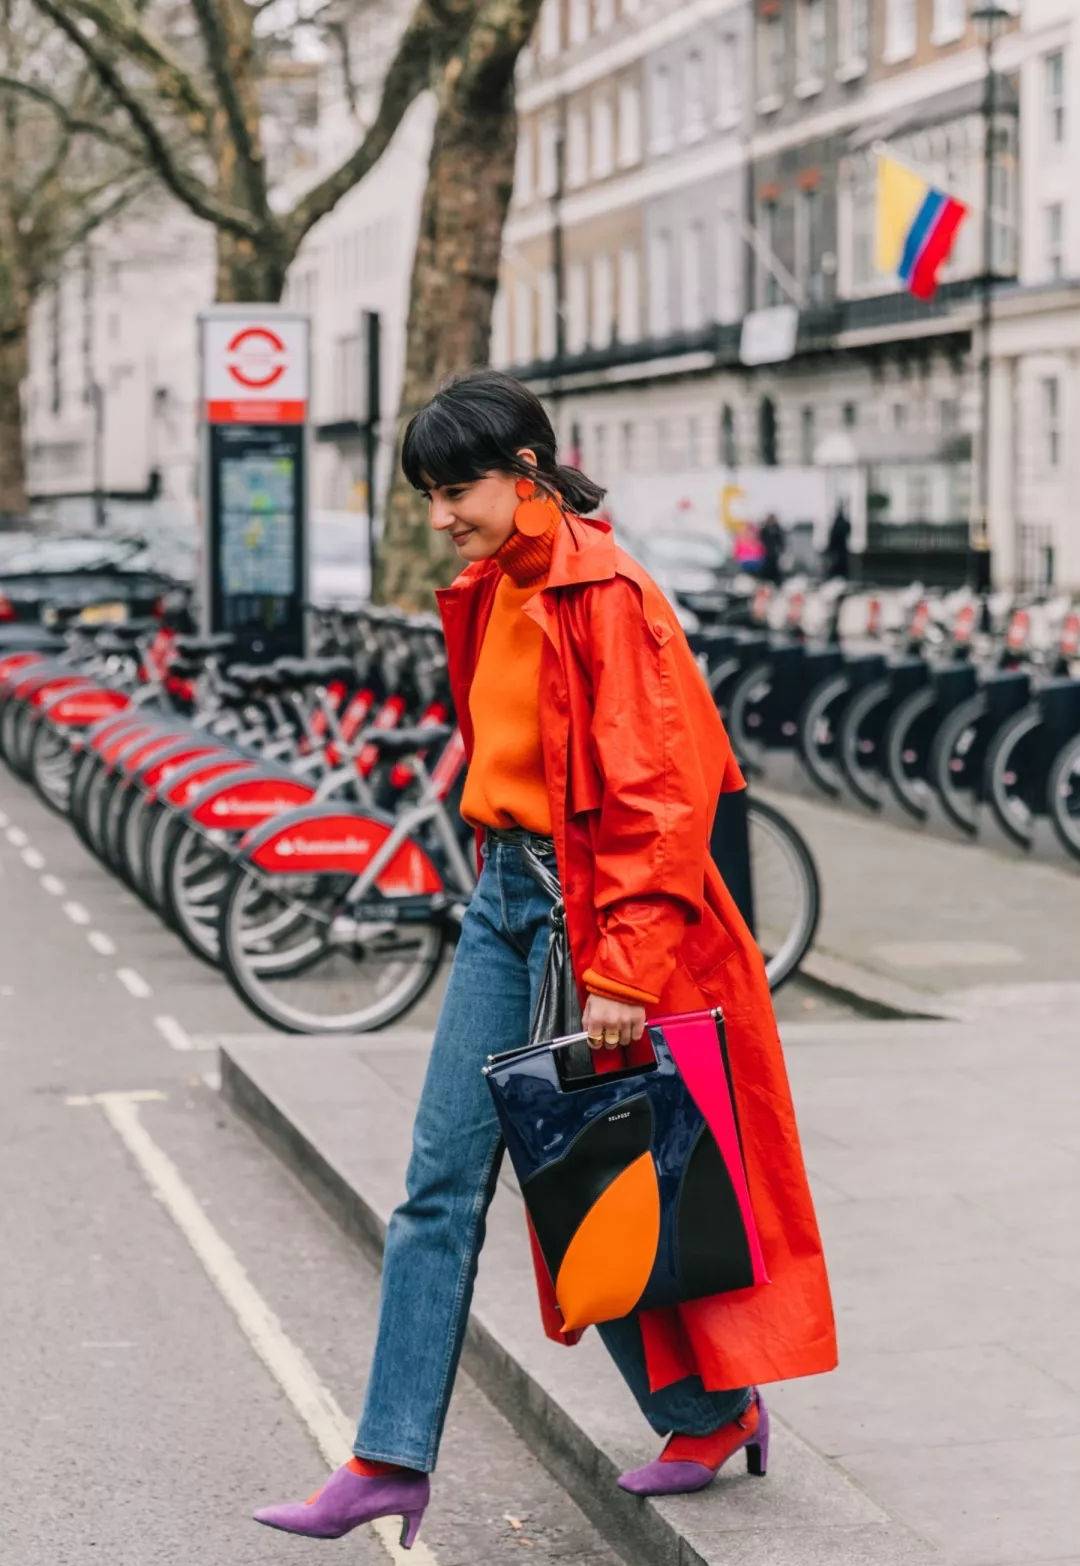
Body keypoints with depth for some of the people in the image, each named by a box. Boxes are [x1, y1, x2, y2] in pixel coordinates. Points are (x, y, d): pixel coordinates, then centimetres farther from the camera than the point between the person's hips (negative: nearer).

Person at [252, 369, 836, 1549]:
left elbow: (659, 793, -20)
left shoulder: (604, 595, -16)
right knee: (441, 1178, 3)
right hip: (504, 895, 8)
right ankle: (391, 1462, 6)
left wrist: (623, 969, -21)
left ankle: (714, 1411, 24)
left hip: (587, 903, -8)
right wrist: (499, 866, 20)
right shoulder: (493, 591, 10)